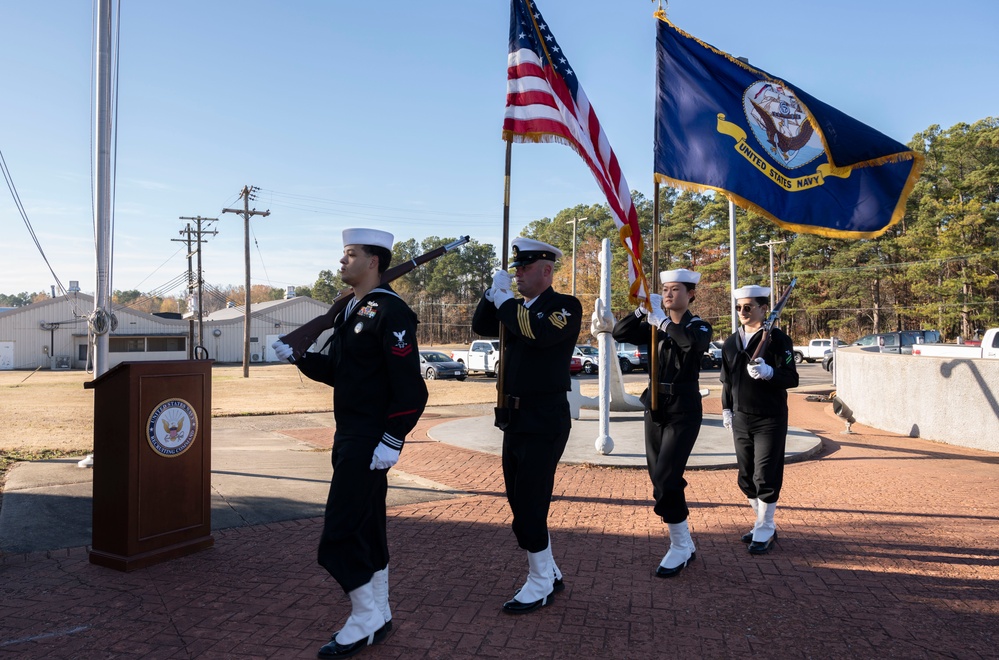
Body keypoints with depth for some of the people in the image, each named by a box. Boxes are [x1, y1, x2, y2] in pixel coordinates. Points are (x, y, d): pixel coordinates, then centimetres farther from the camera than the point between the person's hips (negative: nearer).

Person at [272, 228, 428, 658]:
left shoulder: (391, 313, -15)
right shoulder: (351, 311, 14)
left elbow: (411, 387, -20)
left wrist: (392, 441, -22)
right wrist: (296, 356, 6)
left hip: (371, 442, -9)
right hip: (349, 437, 9)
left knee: (340, 535, -4)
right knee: (366, 529, 16)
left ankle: (364, 620, 13)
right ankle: (378, 618, 29)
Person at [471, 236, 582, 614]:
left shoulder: (566, 306, -9)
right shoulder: (518, 309, 14)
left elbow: (539, 333, -27)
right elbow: (481, 327, 12)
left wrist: (504, 300, -17)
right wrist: (493, 292, 0)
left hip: (544, 421, -8)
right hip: (515, 418, 8)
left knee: (529, 504, -4)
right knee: (520, 502, 14)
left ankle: (540, 584, 14)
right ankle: (550, 573, 29)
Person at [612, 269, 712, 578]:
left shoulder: (700, 326, -4)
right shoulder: (654, 327, 9)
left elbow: (693, 342, -28)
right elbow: (619, 333, -3)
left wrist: (662, 319, -24)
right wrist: (642, 310, -13)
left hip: (684, 410, -6)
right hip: (655, 408, 6)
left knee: (665, 477, -15)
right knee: (661, 479, 9)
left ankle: (680, 546, 2)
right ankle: (686, 544, 24)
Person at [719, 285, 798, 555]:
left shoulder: (777, 338, -7)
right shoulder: (731, 342, 10)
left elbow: (792, 378, -13)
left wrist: (768, 372, -31)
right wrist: (726, 408, 14)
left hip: (770, 420, -6)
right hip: (741, 419, 6)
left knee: (766, 478, -2)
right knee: (746, 479, 12)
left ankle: (764, 532, 12)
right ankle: (766, 525, 28)